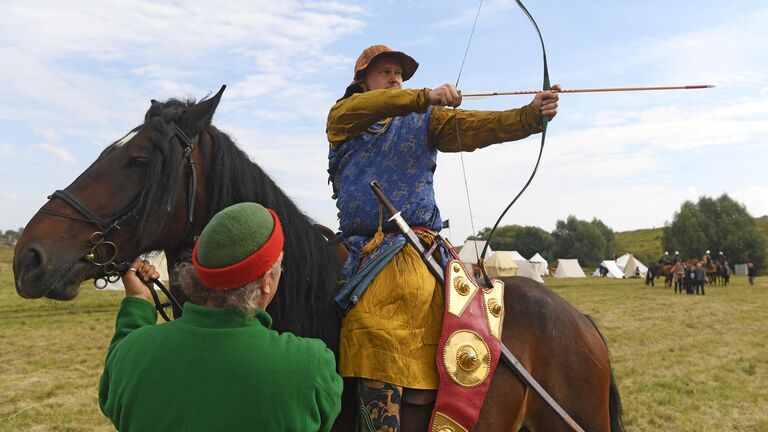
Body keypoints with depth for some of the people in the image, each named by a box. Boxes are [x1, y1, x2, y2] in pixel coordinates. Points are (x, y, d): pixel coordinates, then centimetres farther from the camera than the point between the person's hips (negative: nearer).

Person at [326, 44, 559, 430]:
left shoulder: (425, 120, 15)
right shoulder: (342, 116, 15)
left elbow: (478, 125, -2)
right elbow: (369, 107, -9)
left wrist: (529, 115, -19)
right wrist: (426, 96, -22)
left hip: (410, 250, -1)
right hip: (360, 250, 2)